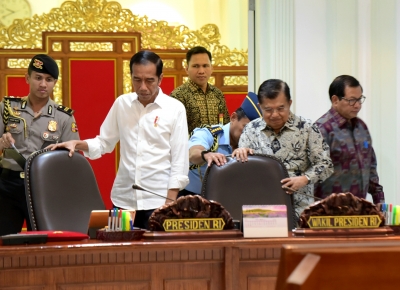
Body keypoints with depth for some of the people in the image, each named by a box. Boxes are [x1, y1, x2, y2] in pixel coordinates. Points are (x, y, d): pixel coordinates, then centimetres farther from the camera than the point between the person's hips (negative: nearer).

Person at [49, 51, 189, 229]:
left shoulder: (175, 108, -3)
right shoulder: (122, 104, 7)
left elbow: (180, 159, -4)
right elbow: (104, 143, 13)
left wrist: (170, 201, -10)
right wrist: (78, 144, -5)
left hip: (158, 201, -3)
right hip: (123, 199, 3)